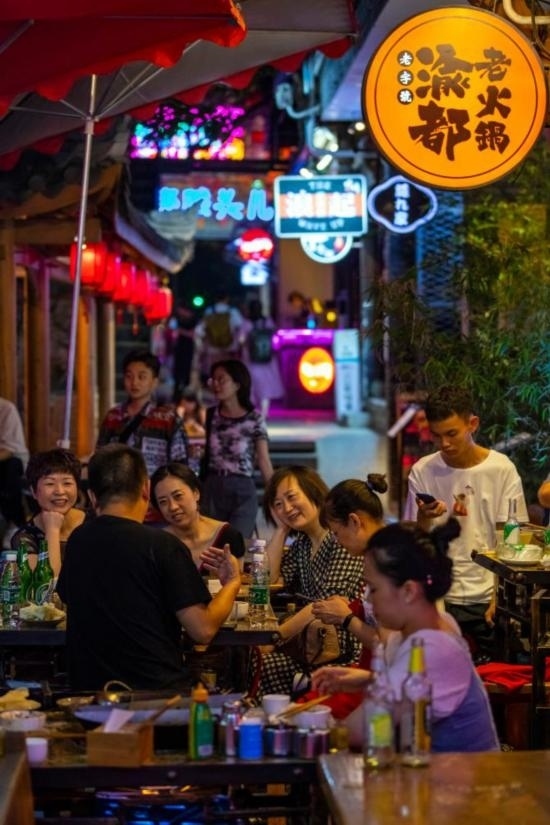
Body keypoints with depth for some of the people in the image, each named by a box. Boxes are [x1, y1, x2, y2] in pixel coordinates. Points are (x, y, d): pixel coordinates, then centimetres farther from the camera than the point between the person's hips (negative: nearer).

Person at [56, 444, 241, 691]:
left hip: (88, 689, 5)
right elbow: (203, 630, -12)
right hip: (158, 692, -5)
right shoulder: (163, 546, -10)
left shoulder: (76, 541, 6)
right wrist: (232, 584, 7)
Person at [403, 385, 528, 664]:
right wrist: (425, 517, -19)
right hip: (440, 599, 1)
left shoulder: (501, 469, -4)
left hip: (488, 599, -1)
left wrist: (501, 597, -13)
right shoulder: (422, 472, 0)